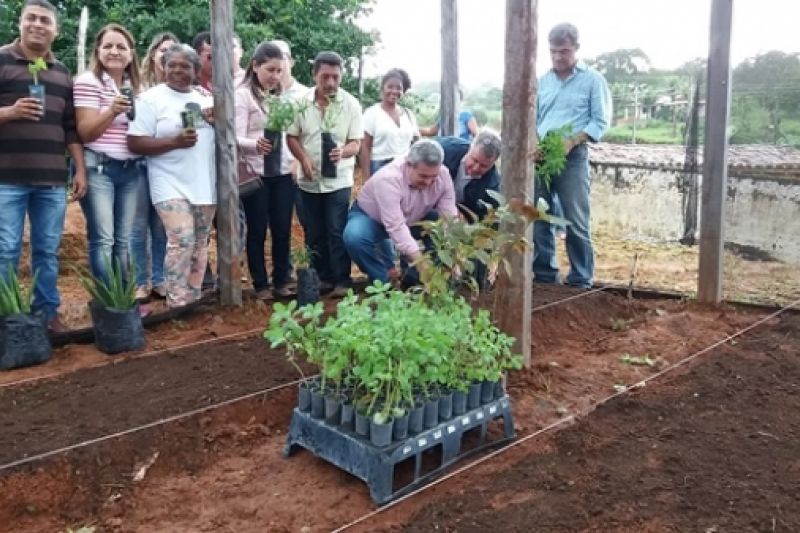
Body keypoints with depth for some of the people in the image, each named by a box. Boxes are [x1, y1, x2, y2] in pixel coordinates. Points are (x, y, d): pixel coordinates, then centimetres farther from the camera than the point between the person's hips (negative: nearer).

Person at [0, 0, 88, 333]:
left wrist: (80, 170, 11)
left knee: (48, 251, 8)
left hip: (52, 180, 4)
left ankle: (47, 313, 17)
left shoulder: (62, 74, 16)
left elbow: (72, 127, 16)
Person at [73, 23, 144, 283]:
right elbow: (86, 133, -10)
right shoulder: (87, 81, -4)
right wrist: (112, 111, -24)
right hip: (98, 169, -6)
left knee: (124, 240, 8)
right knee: (103, 239, -8)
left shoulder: (136, 87, 14)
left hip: (132, 170, 6)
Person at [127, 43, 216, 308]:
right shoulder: (151, 99, -4)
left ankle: (192, 300, 21)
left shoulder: (205, 99, 13)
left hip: (205, 184, 6)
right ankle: (177, 304, -8)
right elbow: (135, 143, -10)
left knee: (199, 243, 10)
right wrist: (175, 141, -21)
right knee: (182, 240, -17)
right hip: (171, 186, -6)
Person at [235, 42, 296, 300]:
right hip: (255, 174, -5)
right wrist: (256, 145, -33)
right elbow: (236, 138, -13)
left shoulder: (279, 96, 14)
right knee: (257, 231, 4)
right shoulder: (242, 95, -5)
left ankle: (281, 281, 18)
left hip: (282, 173, 5)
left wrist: (295, 163, 10)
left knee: (282, 230, 6)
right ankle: (261, 284, 14)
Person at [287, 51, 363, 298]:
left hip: (338, 180, -2)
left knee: (337, 233, -3)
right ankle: (323, 277, 24)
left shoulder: (351, 104, -5)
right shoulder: (301, 102, -2)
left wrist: (342, 151, -27)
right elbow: (291, 136, 4)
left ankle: (342, 280, 8)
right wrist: (304, 159, -14)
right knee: (314, 234, 10)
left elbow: (356, 143, -5)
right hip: (308, 180, 3)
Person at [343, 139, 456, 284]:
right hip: (371, 216, -4)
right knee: (354, 237, -35)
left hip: (413, 219, 4)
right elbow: (396, 227, -44)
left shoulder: (443, 175, -23)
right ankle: (384, 278, -9)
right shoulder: (389, 178, -39)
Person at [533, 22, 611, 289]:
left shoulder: (593, 79, 2)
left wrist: (572, 141, -17)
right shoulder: (543, 80, 16)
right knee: (539, 219, 6)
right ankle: (545, 274, 18)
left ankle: (581, 280, 7)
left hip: (573, 157, -4)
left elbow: (601, 121, -3)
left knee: (576, 223, -2)